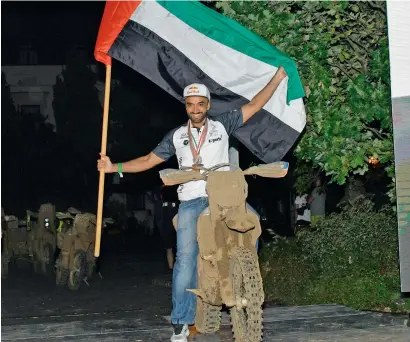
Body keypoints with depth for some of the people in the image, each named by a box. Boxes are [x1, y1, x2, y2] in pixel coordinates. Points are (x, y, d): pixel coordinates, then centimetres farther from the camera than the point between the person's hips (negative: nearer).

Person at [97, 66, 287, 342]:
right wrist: (114, 167, 7)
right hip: (191, 203, 0)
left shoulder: (222, 125, 9)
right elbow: (149, 160, 15)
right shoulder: (176, 136, 14)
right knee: (186, 260, -6)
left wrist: (277, 79, 3)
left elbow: (253, 106, 8)